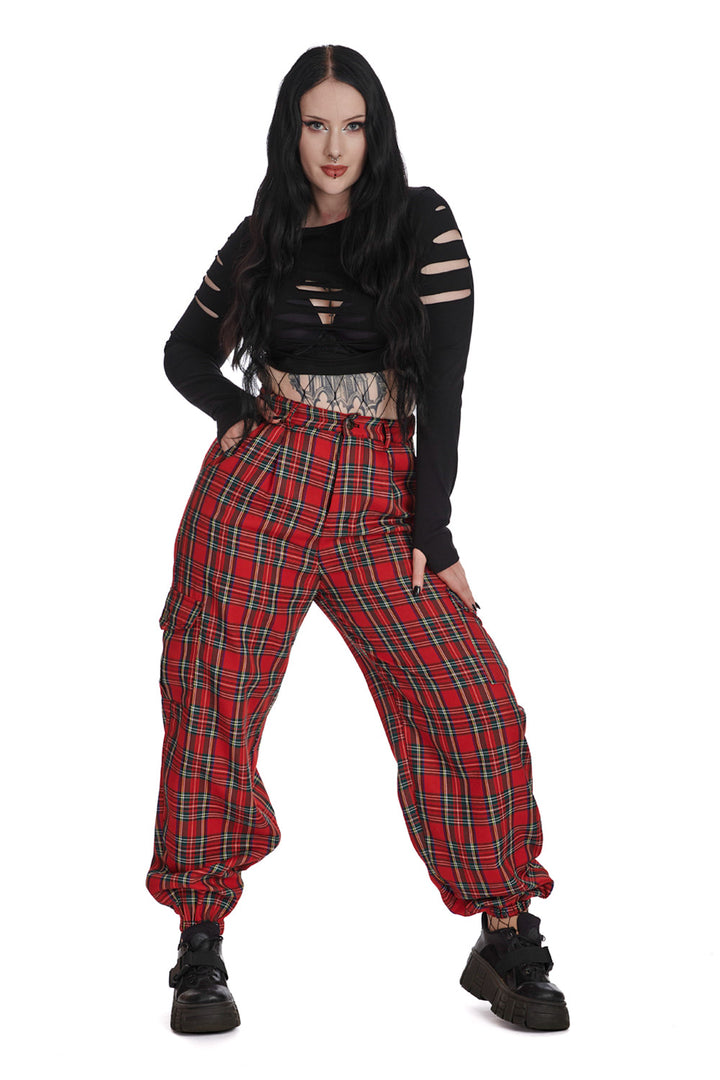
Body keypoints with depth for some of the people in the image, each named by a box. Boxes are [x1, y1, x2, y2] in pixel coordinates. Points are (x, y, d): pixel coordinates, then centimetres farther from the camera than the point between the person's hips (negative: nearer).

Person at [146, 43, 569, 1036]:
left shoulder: (421, 223, 5)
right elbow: (186, 352, 22)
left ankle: (506, 943, 2)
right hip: (259, 479, 2)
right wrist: (236, 412, 1)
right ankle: (201, 949, 9)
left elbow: (445, 383, -1)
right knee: (216, 700, -2)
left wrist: (432, 529, -7)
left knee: (475, 701, -10)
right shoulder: (261, 240, 12)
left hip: (379, 496, -1)